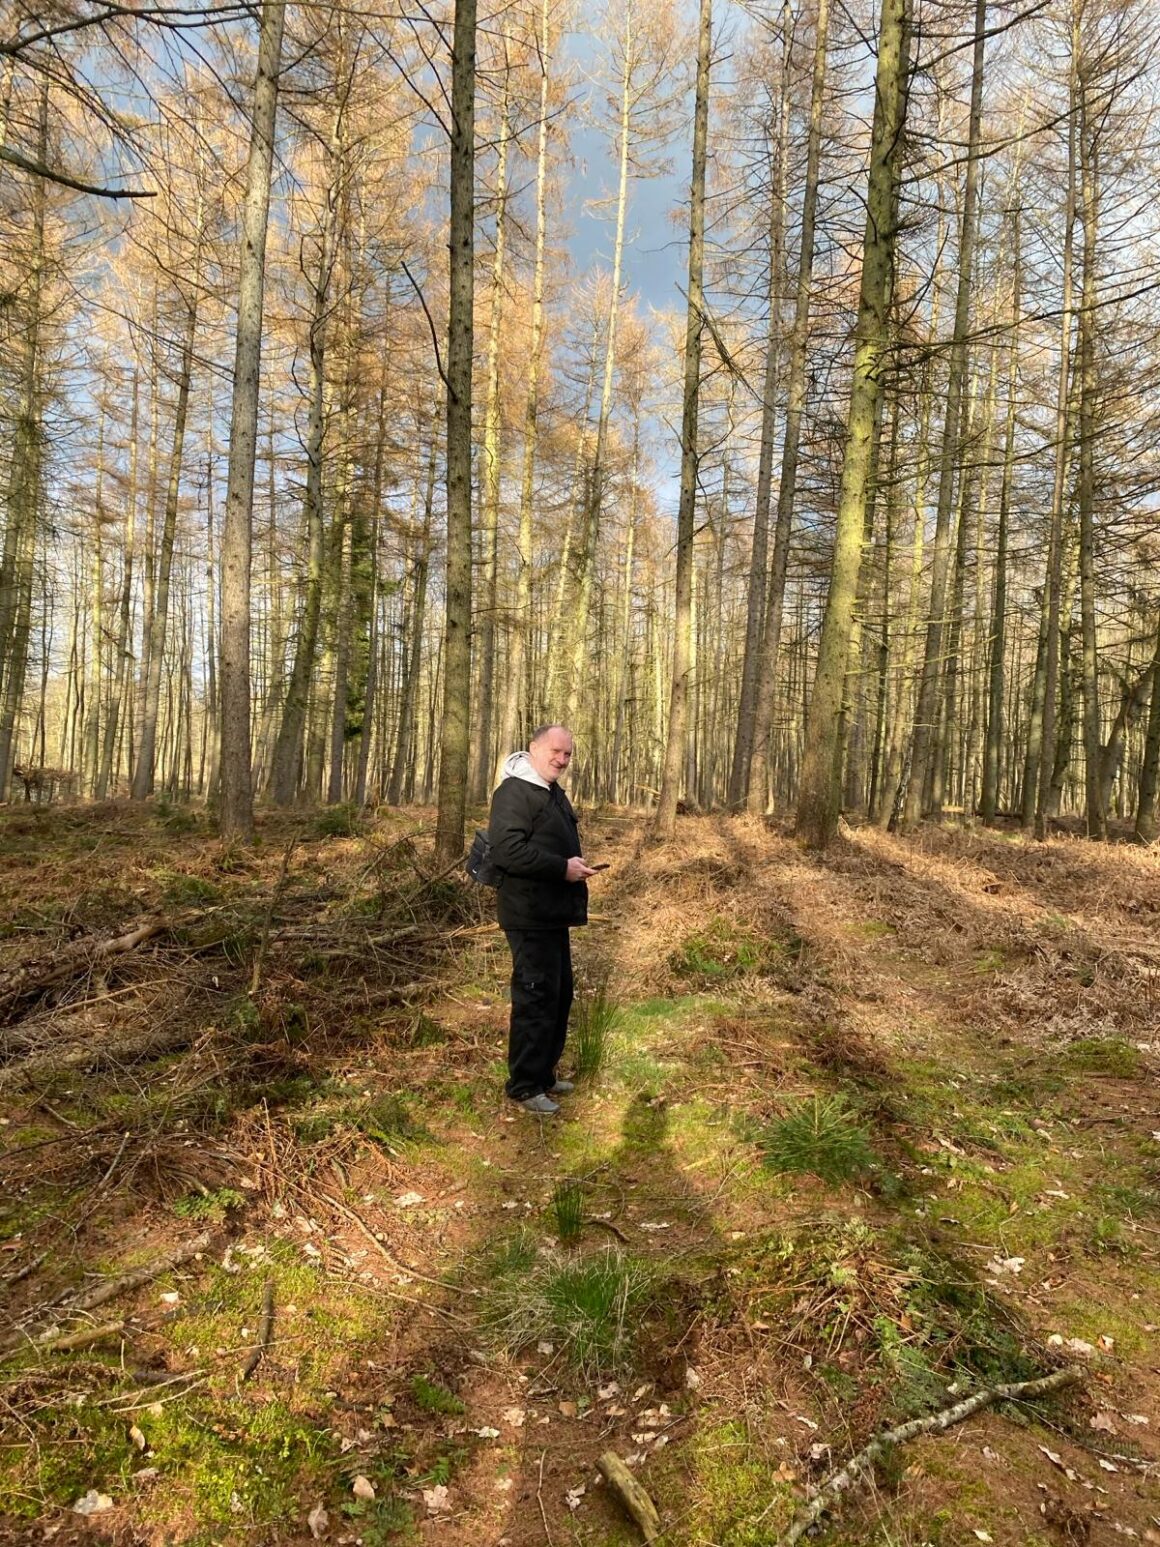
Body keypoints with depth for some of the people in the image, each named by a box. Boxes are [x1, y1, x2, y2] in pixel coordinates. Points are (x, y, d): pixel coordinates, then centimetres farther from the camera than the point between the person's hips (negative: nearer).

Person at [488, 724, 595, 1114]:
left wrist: (576, 864, 11)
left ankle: (544, 1073, 31)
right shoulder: (514, 792, -16)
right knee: (535, 997, -5)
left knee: (559, 994, 17)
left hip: (554, 914, 10)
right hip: (530, 916, -10)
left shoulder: (554, 793, 16)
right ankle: (525, 1085, 8)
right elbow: (508, 850, -27)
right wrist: (563, 868, -24)